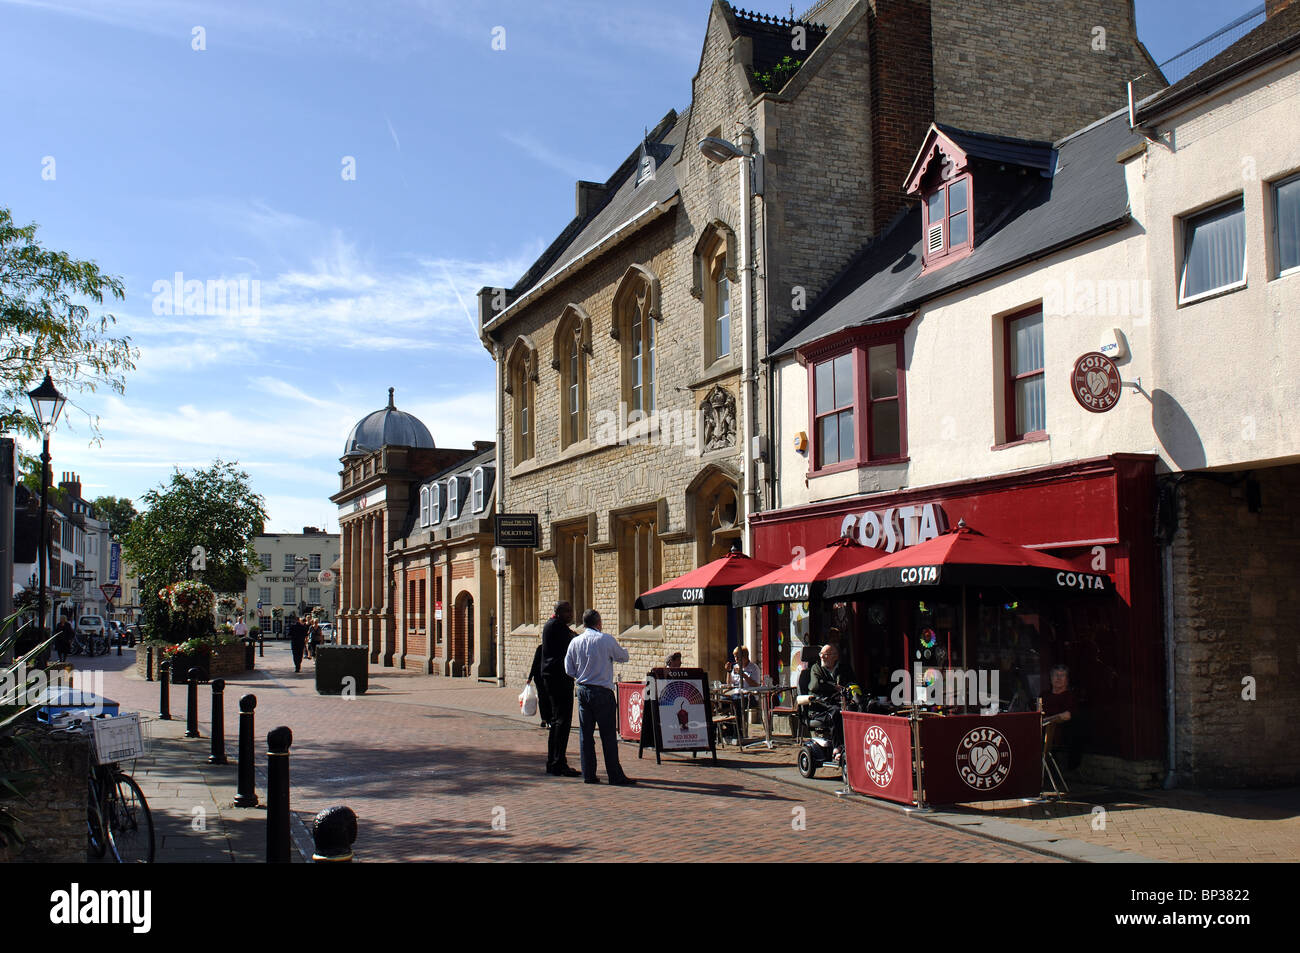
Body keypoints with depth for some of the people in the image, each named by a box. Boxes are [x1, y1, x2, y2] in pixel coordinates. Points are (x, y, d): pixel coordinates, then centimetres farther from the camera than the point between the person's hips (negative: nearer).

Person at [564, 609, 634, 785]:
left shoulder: (575, 642, 3)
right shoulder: (606, 639, -10)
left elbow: (569, 670, 7)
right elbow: (623, 656, 2)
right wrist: (621, 648, 24)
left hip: (582, 690, 5)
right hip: (602, 692, -4)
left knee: (585, 734, 10)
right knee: (608, 736, 0)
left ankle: (588, 774, 13)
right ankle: (615, 775, 3)